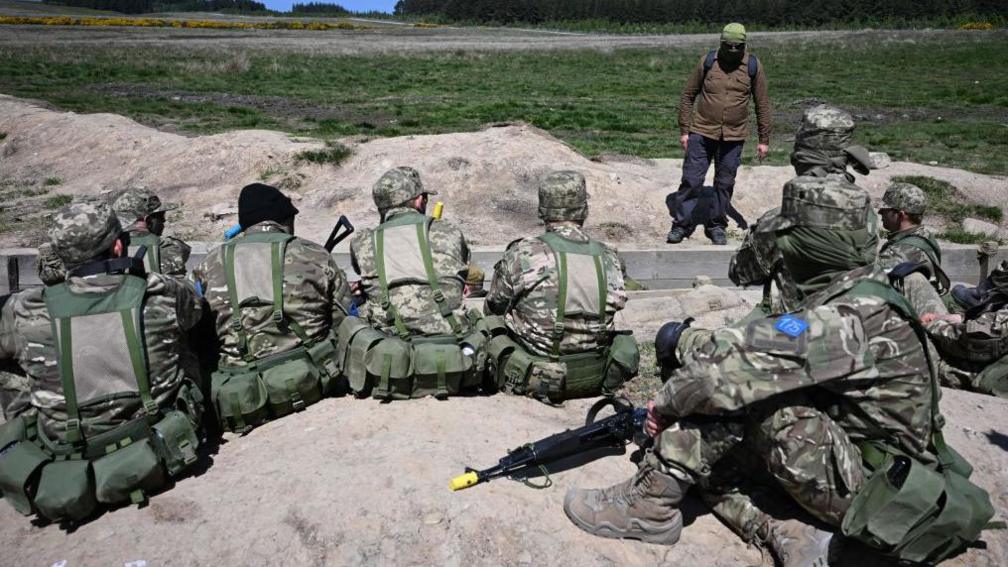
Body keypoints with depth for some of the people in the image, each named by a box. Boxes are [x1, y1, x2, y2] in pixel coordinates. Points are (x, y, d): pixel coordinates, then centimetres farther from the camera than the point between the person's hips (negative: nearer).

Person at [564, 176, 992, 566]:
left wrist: (669, 398, -18)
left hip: (870, 490, -9)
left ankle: (648, 506, -15)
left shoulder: (850, 317, -27)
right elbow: (765, 347, 8)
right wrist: (685, 339, -1)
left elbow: (738, 359, -34)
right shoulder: (857, 293, 6)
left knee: (742, 387, -24)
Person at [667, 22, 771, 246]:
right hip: (702, 132, -1)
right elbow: (688, 95, 4)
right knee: (691, 180, -2)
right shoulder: (707, 62, -2)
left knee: (725, 184, 8)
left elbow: (762, 105, 4)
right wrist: (684, 130, -1)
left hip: (734, 136, 1)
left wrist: (764, 139, 3)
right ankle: (681, 224, 10)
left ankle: (717, 225, 22)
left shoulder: (753, 66, -1)